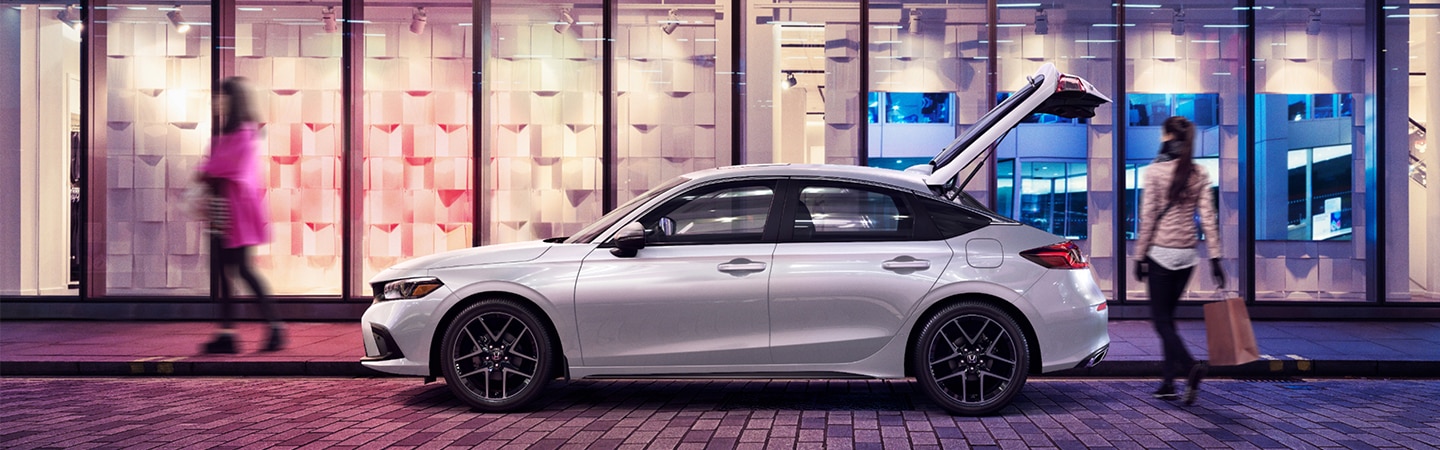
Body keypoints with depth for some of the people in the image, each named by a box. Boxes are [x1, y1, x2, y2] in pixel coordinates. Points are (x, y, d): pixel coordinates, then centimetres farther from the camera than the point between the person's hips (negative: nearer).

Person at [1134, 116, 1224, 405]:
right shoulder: (1199, 174, 4)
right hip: (1187, 254, 5)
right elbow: (1208, 218, 1)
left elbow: (1147, 217, -9)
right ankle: (1168, 382, 14)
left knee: (1161, 318, 1)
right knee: (1167, 316, 14)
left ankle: (1191, 366, -22)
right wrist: (1215, 258, 3)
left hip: (1161, 252, -5)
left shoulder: (1155, 171, -9)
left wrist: (1139, 255, -3)